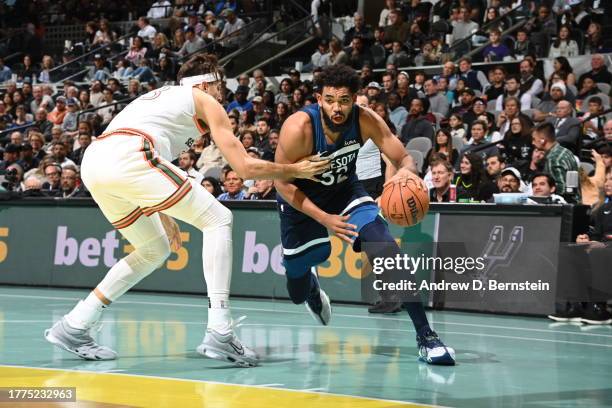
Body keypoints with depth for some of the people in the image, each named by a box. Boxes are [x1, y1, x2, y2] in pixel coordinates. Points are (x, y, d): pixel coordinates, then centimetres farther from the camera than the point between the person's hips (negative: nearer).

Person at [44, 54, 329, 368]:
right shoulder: (204, 101, 16)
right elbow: (245, 167, 12)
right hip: (127, 157, -8)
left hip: (92, 165, 8)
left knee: (155, 250, 24)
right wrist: (295, 170, 25)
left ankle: (73, 327, 22)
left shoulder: (158, 96, 37)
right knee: (218, 220, 2)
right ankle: (219, 334, -9)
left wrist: (165, 219, 48)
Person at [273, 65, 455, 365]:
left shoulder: (365, 120, -24)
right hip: (302, 200, -1)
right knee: (298, 295, 13)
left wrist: (407, 171, -43)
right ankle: (309, 283, 55)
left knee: (389, 254, -24)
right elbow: (283, 183, -23)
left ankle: (426, 338, -20)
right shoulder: (299, 128, -32)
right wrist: (324, 219, -31)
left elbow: (404, 158, -17)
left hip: (345, 191, 1)